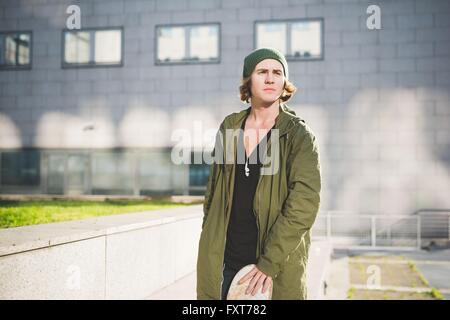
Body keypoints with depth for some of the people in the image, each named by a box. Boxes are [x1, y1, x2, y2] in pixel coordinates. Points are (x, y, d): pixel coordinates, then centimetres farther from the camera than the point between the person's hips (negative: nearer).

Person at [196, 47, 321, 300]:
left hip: (277, 267, -3)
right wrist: (208, 249, 11)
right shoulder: (230, 127, 6)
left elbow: (304, 204, -15)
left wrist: (269, 264, -19)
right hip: (226, 263, 3)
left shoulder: (299, 135, -6)